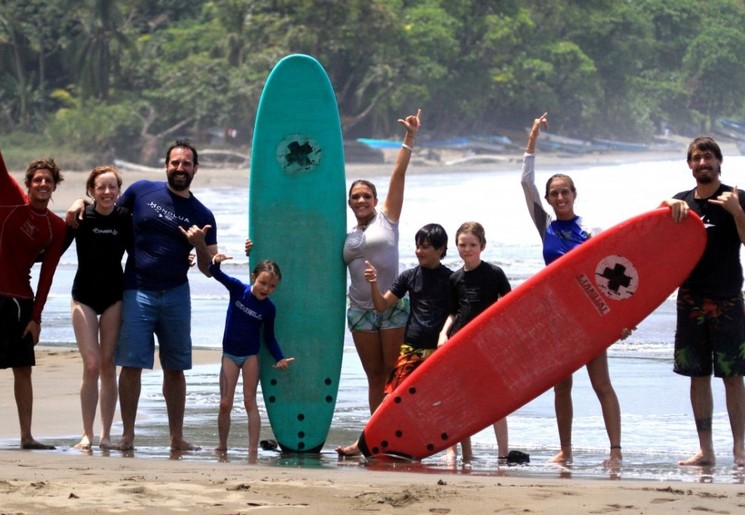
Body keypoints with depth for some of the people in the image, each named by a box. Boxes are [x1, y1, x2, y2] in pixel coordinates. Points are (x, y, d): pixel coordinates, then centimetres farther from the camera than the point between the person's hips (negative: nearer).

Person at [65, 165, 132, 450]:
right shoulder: (81, 217, -7)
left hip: (114, 298, 1)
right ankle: (87, 434, 0)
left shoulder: (124, 219, -2)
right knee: (91, 365, -9)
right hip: (84, 296, -1)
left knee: (108, 366, 4)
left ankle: (106, 435, 9)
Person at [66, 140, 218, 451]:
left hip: (176, 295, 2)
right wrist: (81, 204, -2)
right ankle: (127, 435, 0)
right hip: (137, 293, -2)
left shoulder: (202, 215, 7)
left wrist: (200, 245, -11)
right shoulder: (142, 191, 3)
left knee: (175, 368, 6)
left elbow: (209, 270, 8)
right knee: (131, 364, -6)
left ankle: (177, 437, 14)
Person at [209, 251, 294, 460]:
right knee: (225, 404, 1)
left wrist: (280, 358, -10)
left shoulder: (268, 308, -7)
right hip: (230, 354, 1)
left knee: (250, 401, -2)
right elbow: (216, 274, -15)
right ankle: (222, 445, 17)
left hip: (251, 356, -1)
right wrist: (216, 262, -38)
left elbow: (269, 337, 3)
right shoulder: (238, 289, -8)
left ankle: (253, 451, -6)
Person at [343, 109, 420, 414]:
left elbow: (399, 174, -1)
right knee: (374, 375, 7)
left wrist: (410, 137, -7)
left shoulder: (387, 218, 4)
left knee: (395, 373, -6)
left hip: (392, 307, -4)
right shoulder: (347, 237, 15)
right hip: (360, 310, 4)